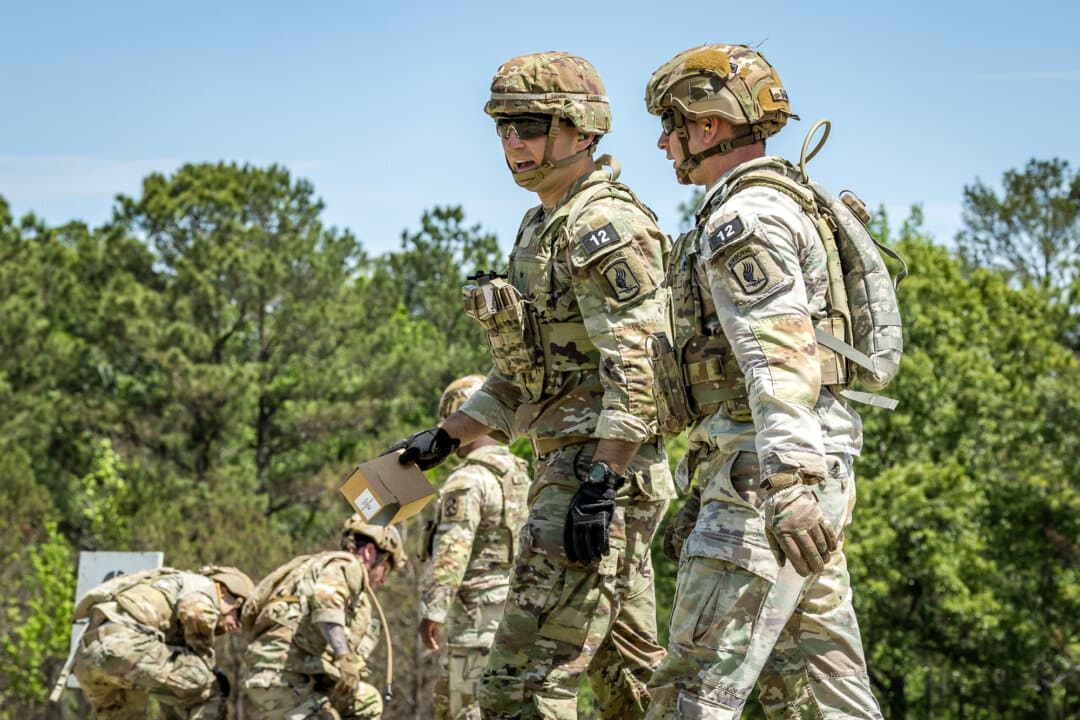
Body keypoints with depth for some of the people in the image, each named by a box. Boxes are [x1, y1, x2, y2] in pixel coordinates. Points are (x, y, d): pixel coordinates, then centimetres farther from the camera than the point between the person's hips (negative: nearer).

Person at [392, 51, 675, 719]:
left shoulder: (604, 224, -12)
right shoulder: (544, 227, 20)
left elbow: (636, 366, -22)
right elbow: (521, 372, 27)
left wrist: (601, 485, -27)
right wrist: (446, 438, 20)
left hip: (603, 465, -11)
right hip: (569, 464, 11)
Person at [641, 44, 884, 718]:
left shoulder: (742, 219, -8)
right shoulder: (784, 207, 25)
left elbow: (780, 357, -23)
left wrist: (787, 485, -34)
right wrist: (703, 499, 31)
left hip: (769, 469, -10)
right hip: (817, 469, 10)